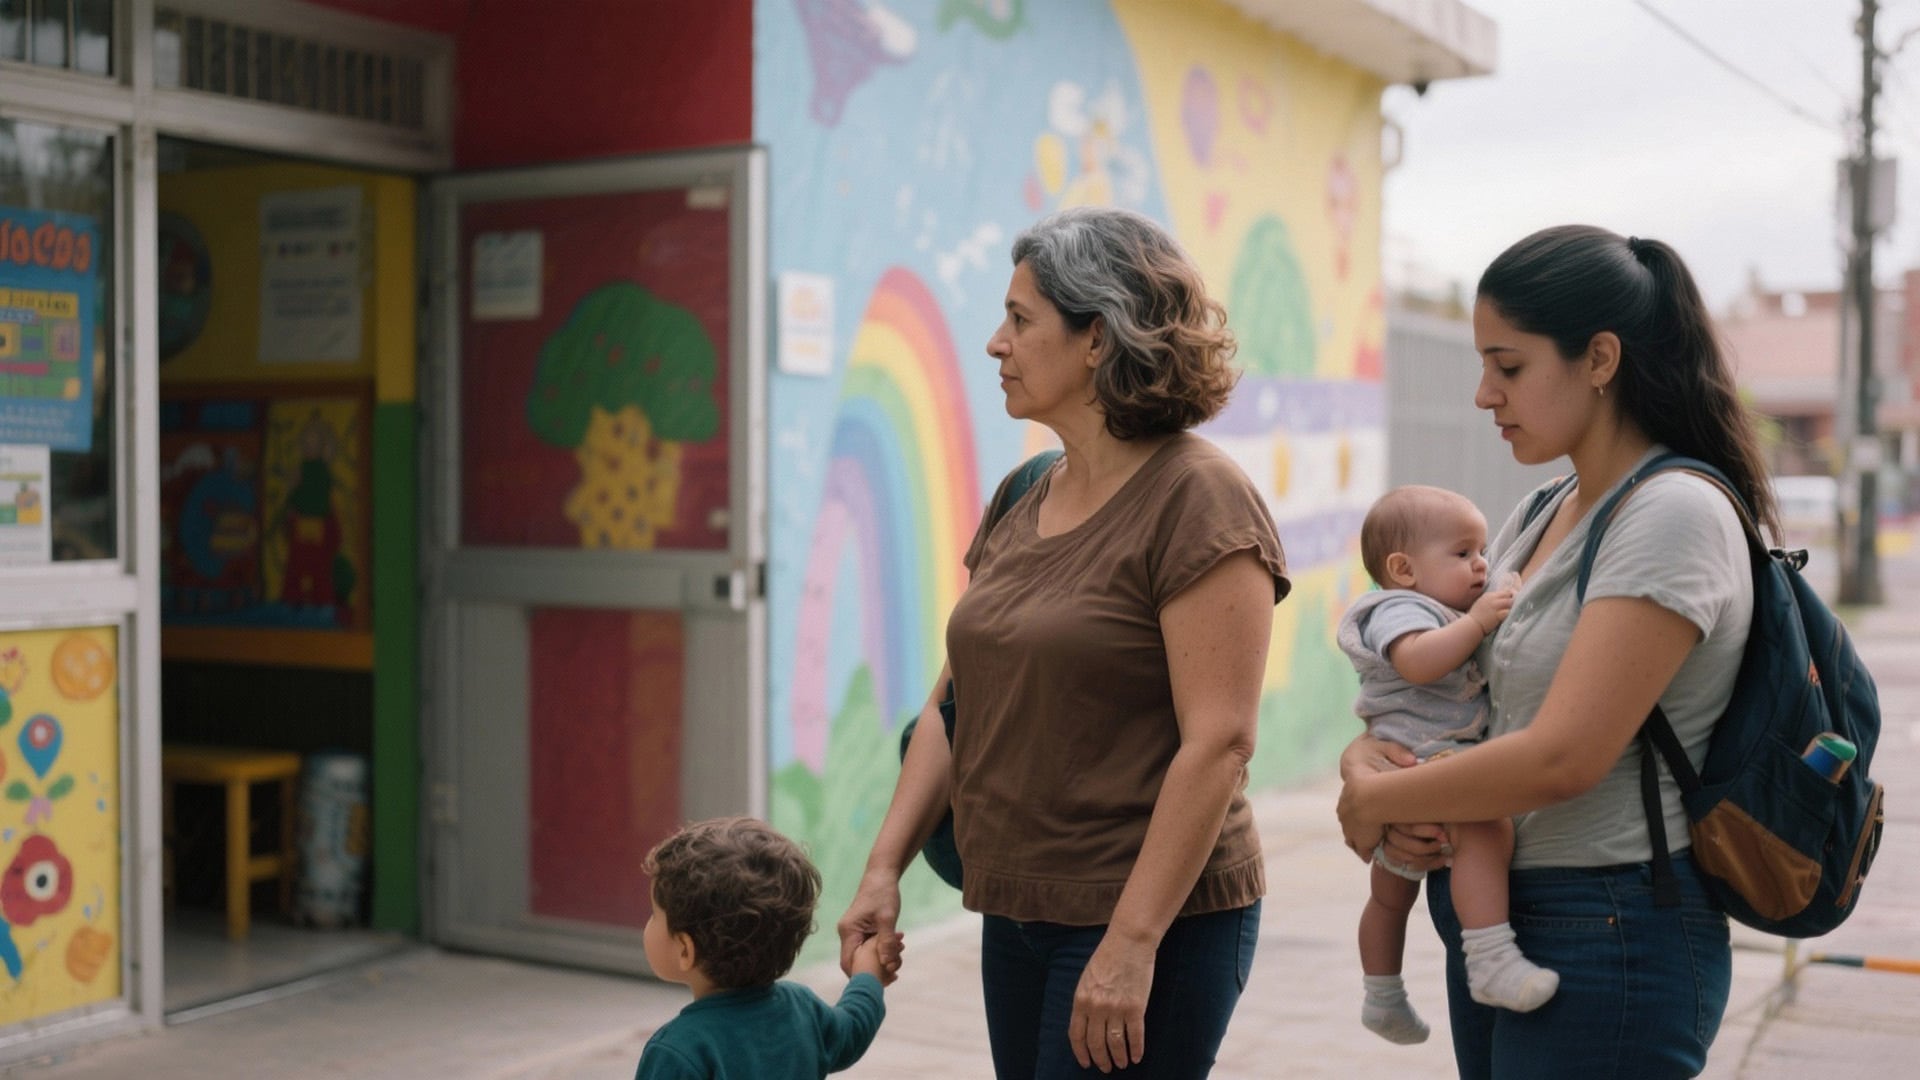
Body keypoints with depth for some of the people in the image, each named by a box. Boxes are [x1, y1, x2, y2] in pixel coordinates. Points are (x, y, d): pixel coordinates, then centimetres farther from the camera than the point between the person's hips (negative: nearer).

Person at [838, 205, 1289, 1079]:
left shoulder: (1199, 499, -14)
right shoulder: (1024, 506, 10)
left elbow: (1218, 743, -19)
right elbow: (953, 707, 11)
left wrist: (1133, 943, -21)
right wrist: (885, 868, 2)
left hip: (1153, 919, -7)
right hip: (1018, 911, 7)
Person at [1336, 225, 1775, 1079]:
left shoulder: (1675, 514, -16)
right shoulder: (1538, 517, 10)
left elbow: (1561, 758, -24)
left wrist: (1373, 800, -12)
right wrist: (1364, 762, -7)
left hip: (1608, 935, -8)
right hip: (1492, 914, 8)